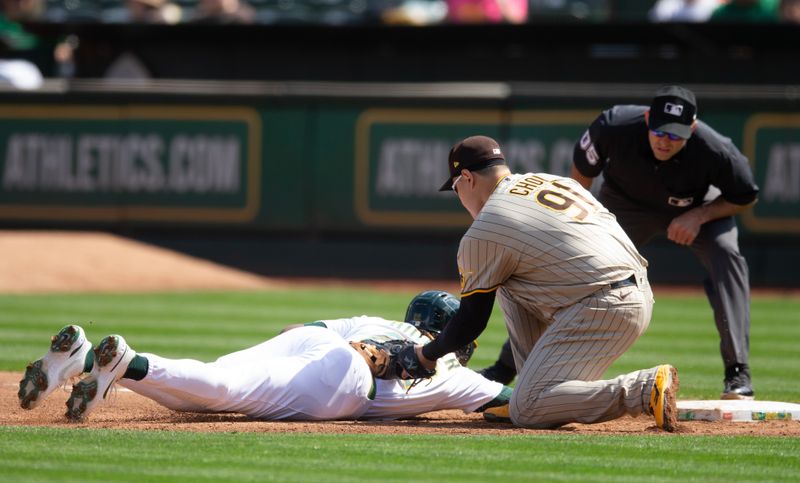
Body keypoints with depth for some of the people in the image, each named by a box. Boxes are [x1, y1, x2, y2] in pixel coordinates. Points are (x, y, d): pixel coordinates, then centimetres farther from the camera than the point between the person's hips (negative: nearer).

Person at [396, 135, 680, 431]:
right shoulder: (554, 181, 19)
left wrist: (426, 354, 22)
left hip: (602, 310, -9)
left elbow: (471, 322, 4)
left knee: (525, 412, -10)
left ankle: (647, 389, -21)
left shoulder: (481, 233, -3)